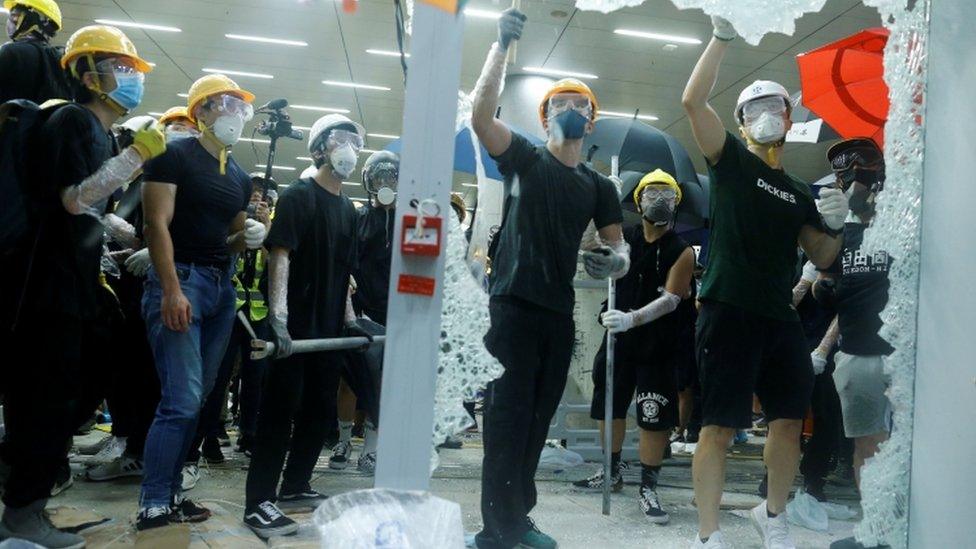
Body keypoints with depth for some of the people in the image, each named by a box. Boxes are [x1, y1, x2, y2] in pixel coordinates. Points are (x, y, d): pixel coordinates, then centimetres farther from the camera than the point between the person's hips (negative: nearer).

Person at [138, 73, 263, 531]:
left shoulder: (240, 177, 18)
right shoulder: (175, 155, -3)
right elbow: (158, 224, -12)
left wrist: (250, 237, 0)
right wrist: (172, 289, -21)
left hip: (223, 286, 8)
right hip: (180, 278, -7)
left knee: (196, 400, 8)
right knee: (182, 399, -13)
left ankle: (171, 494, 16)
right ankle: (153, 506, -4)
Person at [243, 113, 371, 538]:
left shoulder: (347, 208, 16)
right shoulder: (298, 195, -6)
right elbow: (280, 255, -15)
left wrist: (350, 319, 15)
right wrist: (278, 316, -24)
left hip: (328, 326, 8)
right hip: (295, 325, -8)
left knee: (321, 409, 12)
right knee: (281, 410, -6)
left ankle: (294, 487, 25)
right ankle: (258, 502, 0)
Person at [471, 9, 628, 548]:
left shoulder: (598, 186, 15)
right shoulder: (523, 158, 3)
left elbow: (619, 246, 11)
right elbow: (480, 113, -13)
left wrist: (615, 260, -13)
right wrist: (502, 44, -16)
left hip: (560, 312, 5)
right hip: (514, 304, -5)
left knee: (537, 420, 11)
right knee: (507, 417, -7)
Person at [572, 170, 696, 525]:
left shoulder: (681, 251, -8)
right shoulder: (622, 238, 2)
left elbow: (671, 299, -18)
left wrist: (632, 318, -33)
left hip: (659, 347, -3)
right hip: (619, 339, 4)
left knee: (655, 418, -4)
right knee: (610, 406, 13)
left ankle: (648, 488, 9)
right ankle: (612, 472, 32)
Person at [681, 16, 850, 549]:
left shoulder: (798, 193, 19)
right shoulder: (730, 160, 5)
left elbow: (821, 257, 20)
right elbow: (693, 101, -9)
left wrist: (834, 226, 0)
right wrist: (723, 35, -9)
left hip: (780, 317, 6)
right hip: (728, 311, -6)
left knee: (790, 417, 10)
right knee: (719, 425, -5)